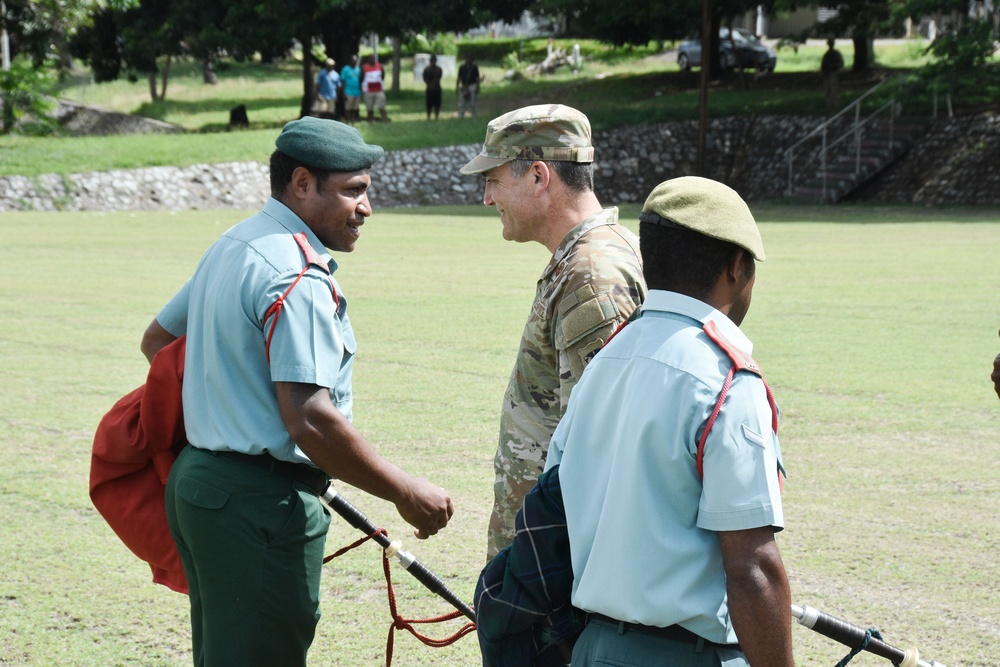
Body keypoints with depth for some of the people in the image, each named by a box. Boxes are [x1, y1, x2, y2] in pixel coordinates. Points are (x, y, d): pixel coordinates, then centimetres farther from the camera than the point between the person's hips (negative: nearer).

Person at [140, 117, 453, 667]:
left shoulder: (231, 247, 15)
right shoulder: (297, 276, -18)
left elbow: (158, 340, 28)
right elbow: (310, 420, -25)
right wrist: (406, 493, -17)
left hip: (197, 477, 11)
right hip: (261, 504, -10)